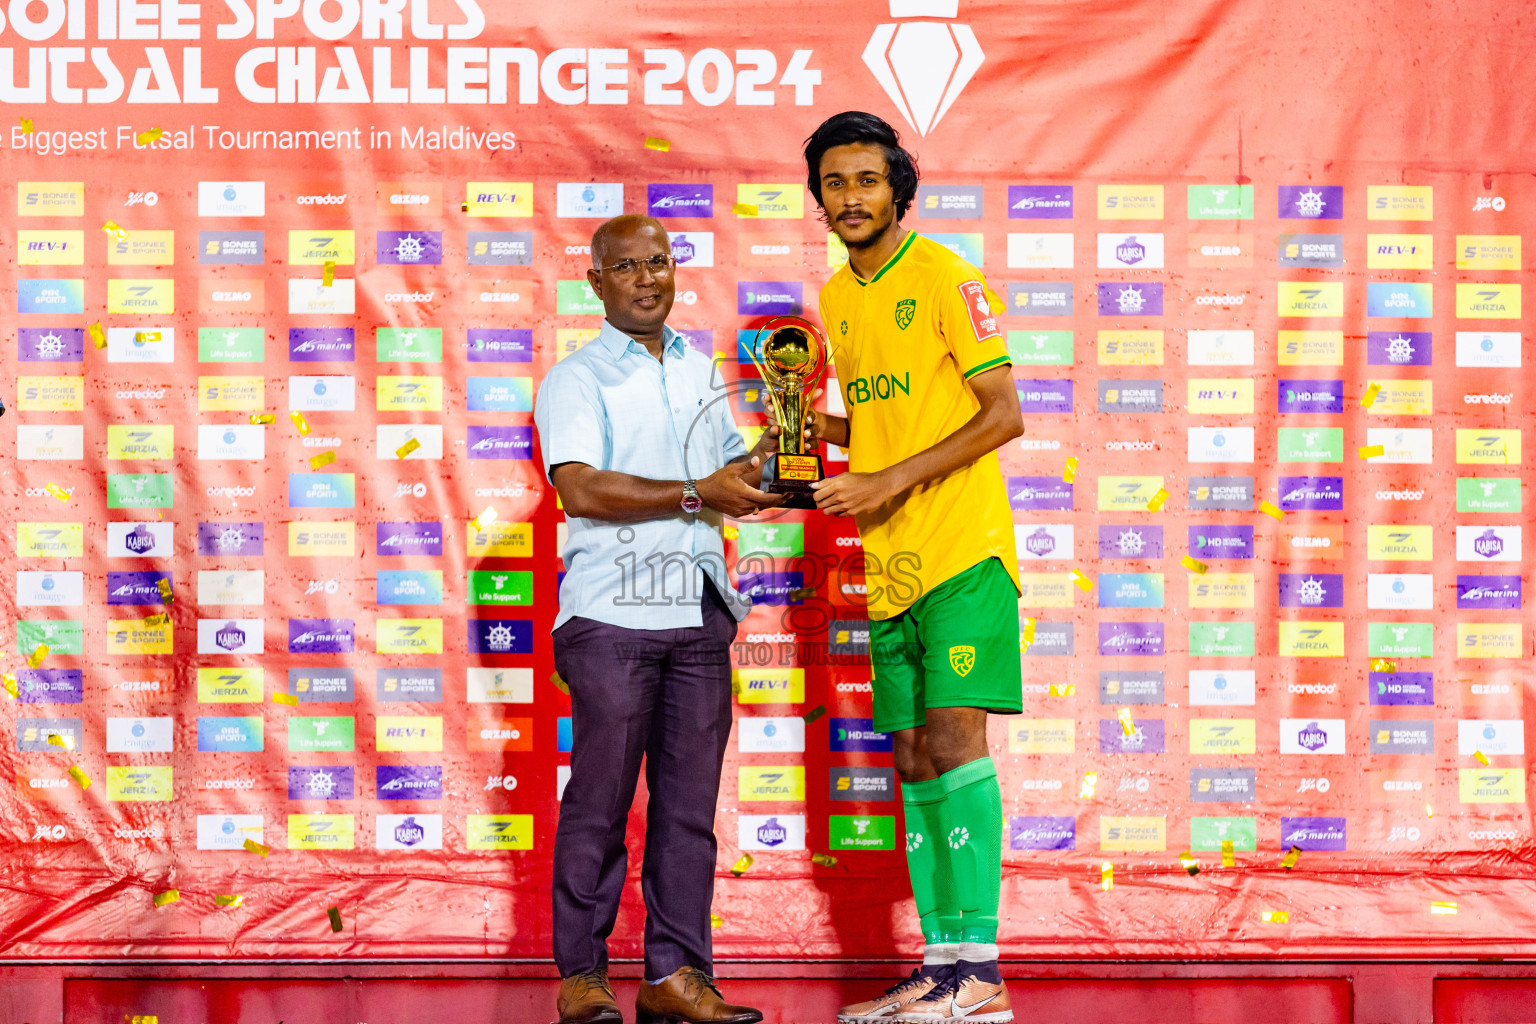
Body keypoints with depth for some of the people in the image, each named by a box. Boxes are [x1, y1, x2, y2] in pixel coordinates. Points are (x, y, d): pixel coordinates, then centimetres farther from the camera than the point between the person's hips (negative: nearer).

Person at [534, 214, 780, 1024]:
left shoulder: (700, 371, 20)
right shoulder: (575, 379, 1)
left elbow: (729, 480, 27)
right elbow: (580, 489, -15)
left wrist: (766, 458, 6)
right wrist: (695, 495, -18)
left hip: (700, 612, 5)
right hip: (612, 613, -5)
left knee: (690, 797, 4)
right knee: (601, 797, -2)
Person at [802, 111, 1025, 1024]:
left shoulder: (945, 279, -7)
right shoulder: (837, 299, 16)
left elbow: (1003, 415, -11)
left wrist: (892, 480, -17)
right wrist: (819, 425, 5)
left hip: (962, 547, -7)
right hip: (892, 564, 7)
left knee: (953, 735, -14)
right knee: (916, 756, 7)